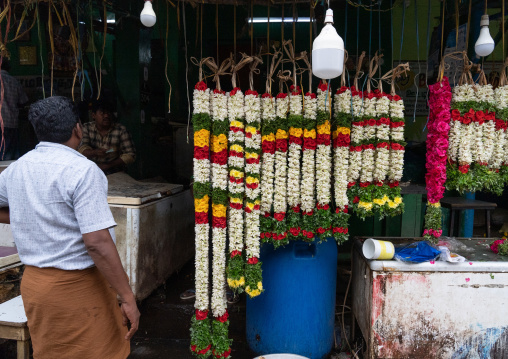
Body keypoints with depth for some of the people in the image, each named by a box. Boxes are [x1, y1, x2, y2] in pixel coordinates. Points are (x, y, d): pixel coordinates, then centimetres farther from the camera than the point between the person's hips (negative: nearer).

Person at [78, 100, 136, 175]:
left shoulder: (121, 130, -4)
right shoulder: (86, 128, 2)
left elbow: (130, 155, -6)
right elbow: (82, 149, -9)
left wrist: (108, 165, -14)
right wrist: (95, 152, -32)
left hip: (114, 173, -2)